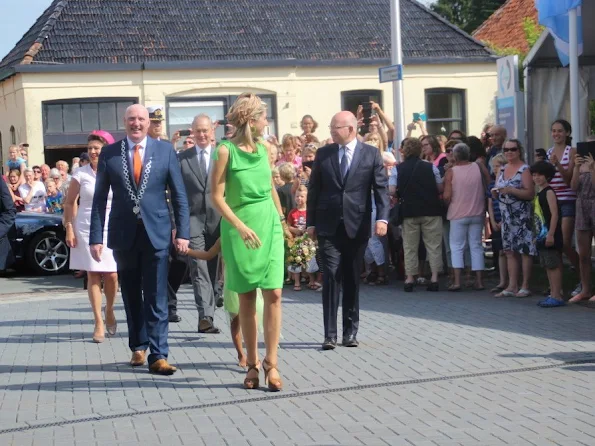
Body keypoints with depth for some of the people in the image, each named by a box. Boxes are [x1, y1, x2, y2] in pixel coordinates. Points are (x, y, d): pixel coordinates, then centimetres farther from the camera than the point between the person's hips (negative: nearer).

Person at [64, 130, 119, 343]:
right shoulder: (81, 173, 1)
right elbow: (69, 203, 6)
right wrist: (69, 228, -2)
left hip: (112, 230, 0)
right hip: (87, 229, 0)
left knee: (112, 276, -1)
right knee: (93, 275, -1)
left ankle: (109, 311, 27)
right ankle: (99, 323, 3)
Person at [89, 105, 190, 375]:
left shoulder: (165, 150, 2)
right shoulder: (109, 153, 3)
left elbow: (179, 195, 3)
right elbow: (100, 198, 3)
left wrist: (182, 232, -4)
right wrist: (96, 237, -2)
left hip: (156, 232, -1)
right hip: (124, 233, 2)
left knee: (156, 297, -5)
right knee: (131, 296, 13)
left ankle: (158, 356, -5)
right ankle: (138, 347, 27)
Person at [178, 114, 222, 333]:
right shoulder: (182, 158, 5)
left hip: (217, 220, 2)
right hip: (193, 219, -2)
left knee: (212, 270, 7)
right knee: (199, 269, -11)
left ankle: (208, 315, 15)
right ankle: (205, 315, -19)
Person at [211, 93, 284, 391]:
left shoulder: (263, 149, 8)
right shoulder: (226, 151, -7)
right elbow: (217, 197, -10)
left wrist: (280, 217, 22)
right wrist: (241, 227, -18)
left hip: (268, 224, 4)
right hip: (239, 228, -4)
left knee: (273, 294, -6)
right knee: (247, 298, 3)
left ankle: (271, 363, -2)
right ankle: (252, 363, 13)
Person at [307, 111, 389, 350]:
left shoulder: (371, 154, 1)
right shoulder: (323, 153, 6)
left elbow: (381, 188, -3)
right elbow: (314, 189, 8)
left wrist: (382, 217, -17)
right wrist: (311, 222, 4)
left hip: (357, 226, 0)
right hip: (329, 226, 0)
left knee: (352, 281, 7)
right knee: (331, 278, -7)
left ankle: (350, 332, 16)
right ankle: (330, 334, -6)